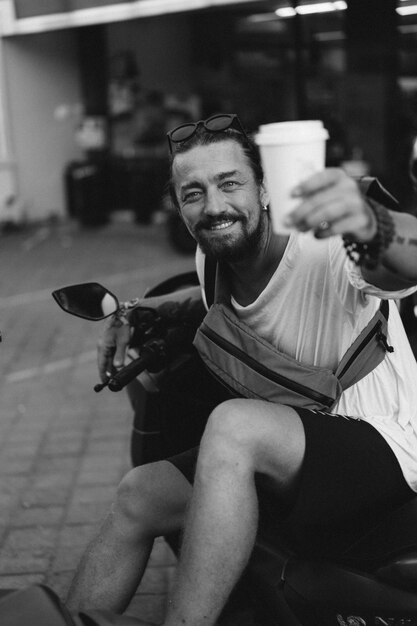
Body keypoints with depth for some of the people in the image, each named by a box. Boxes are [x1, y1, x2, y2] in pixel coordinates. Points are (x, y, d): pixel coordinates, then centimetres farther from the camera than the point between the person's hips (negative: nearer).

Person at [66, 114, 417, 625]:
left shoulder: (327, 250, -20)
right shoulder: (210, 261, 1)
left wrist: (371, 226, -65)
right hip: (293, 462, 8)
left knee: (234, 424, -32)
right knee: (138, 495, -1)